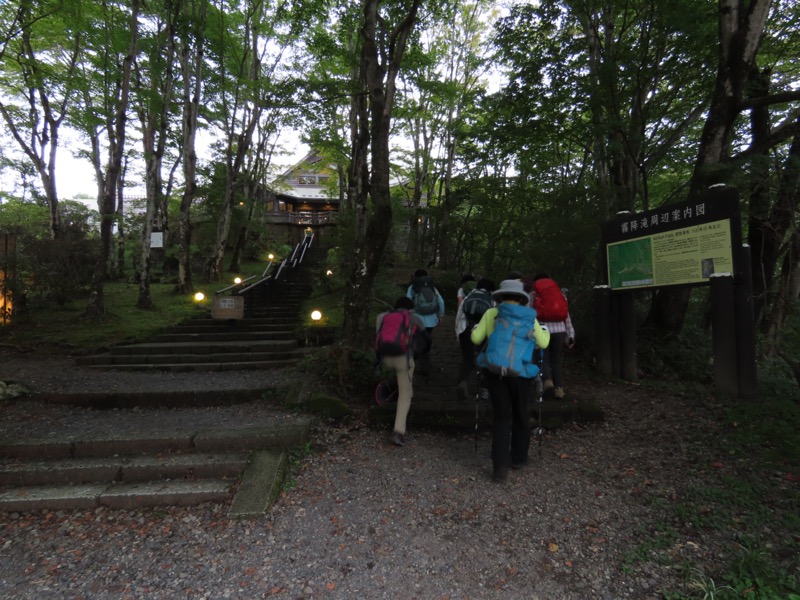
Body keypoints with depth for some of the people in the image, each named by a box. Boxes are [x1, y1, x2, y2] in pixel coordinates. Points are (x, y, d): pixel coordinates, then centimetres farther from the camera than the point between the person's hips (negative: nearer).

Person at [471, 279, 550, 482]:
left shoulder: (492, 314, 5)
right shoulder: (530, 319, 8)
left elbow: (476, 338, 4)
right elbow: (543, 343, 15)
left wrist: (475, 328, 26)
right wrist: (545, 332, 36)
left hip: (493, 371, 0)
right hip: (520, 374, 1)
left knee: (501, 417, 6)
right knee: (520, 415, 21)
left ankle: (500, 467, 0)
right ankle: (518, 458, 35)